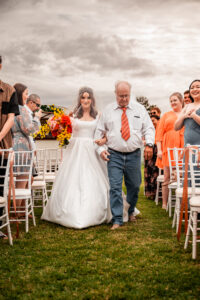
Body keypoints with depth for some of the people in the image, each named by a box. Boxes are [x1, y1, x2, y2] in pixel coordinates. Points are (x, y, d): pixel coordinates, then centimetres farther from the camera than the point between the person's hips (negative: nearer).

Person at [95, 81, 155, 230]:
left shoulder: (139, 109, 7)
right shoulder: (108, 110, 5)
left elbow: (149, 128, 5)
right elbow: (99, 131, 9)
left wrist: (149, 144, -12)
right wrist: (101, 149, -4)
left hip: (134, 155, 1)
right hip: (114, 155, -1)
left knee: (134, 186, 12)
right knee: (115, 187, -7)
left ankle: (131, 212, 37)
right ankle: (117, 220, 0)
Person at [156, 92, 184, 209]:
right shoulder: (166, 115, 14)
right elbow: (159, 133, 8)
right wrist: (159, 149, -1)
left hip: (183, 149, 0)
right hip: (168, 148, 0)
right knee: (167, 177, 2)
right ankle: (165, 203, 9)